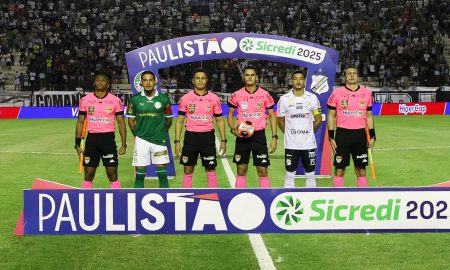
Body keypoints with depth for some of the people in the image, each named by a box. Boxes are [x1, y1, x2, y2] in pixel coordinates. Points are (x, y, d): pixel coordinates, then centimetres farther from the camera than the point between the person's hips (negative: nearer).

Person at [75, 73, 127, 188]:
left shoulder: (115, 100, 0)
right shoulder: (85, 100, 3)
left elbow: (121, 123, 4)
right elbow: (80, 122, 8)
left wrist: (124, 144, -3)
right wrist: (77, 144, 4)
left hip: (108, 138, -1)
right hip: (91, 139, 1)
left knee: (112, 174, 1)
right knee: (88, 175, 5)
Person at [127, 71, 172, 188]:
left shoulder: (164, 99, 0)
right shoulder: (135, 99, 0)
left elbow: (168, 119, 10)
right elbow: (131, 120, 9)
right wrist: (137, 134, 8)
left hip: (159, 140, 0)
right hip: (141, 140, 0)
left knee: (162, 175, 2)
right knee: (140, 175, 3)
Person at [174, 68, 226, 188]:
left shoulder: (214, 98, 2)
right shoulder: (185, 98, 1)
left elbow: (219, 120, 7)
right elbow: (180, 121, 5)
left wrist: (223, 140, 1)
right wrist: (177, 141, -2)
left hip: (208, 137, 0)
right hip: (191, 136, 0)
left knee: (211, 170, 4)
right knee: (188, 171, 6)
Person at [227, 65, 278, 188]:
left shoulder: (265, 95, -2)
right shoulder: (237, 95, 1)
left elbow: (272, 116, 4)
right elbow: (230, 114, 11)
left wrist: (274, 137, -4)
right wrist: (233, 129, -8)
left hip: (259, 135, -1)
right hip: (242, 136, 1)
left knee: (263, 170, -2)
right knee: (241, 170, 7)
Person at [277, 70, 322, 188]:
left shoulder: (312, 98, 0)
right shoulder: (284, 99, -2)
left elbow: (318, 120, 7)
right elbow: (281, 121, 8)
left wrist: (309, 133, 10)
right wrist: (289, 134, 8)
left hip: (309, 143, 1)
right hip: (291, 144, -1)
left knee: (310, 174, 7)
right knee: (290, 174, 5)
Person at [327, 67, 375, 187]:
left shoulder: (366, 93, 6)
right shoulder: (337, 93, -1)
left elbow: (369, 116, 13)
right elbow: (331, 116, 2)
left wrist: (372, 136, 9)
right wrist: (331, 137, -4)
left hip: (360, 134, 2)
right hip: (342, 134, -2)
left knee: (361, 169, 7)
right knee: (339, 168, 1)